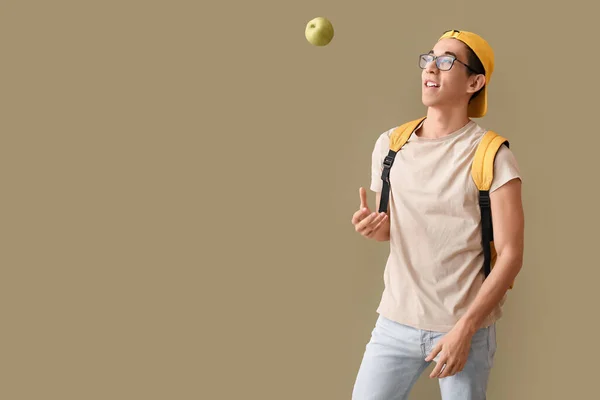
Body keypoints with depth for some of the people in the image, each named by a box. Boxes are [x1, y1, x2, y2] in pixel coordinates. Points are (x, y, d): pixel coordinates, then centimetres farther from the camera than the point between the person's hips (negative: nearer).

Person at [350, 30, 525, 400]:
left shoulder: (492, 156, -10)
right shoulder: (390, 144, 3)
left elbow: (511, 255, -10)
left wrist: (464, 329, -15)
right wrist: (373, 226, -8)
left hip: (466, 328, -3)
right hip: (395, 322, 4)